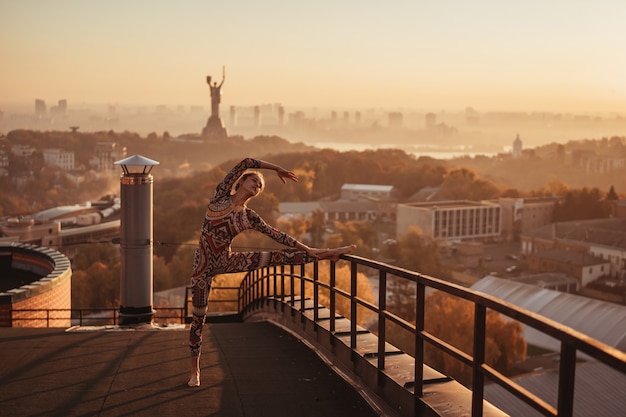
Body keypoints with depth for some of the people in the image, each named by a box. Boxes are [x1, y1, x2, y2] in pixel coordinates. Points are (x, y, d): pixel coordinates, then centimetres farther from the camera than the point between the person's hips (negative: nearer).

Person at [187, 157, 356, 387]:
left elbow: (277, 235, 6)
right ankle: (195, 370, 14)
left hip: (226, 261, 3)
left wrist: (308, 249, 4)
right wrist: (278, 169, -3)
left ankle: (325, 254, 1)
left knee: (280, 257, -9)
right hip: (204, 265, -3)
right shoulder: (220, 196, -4)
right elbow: (245, 162, -10)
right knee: (198, 317, 1)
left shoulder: (249, 217, 5)